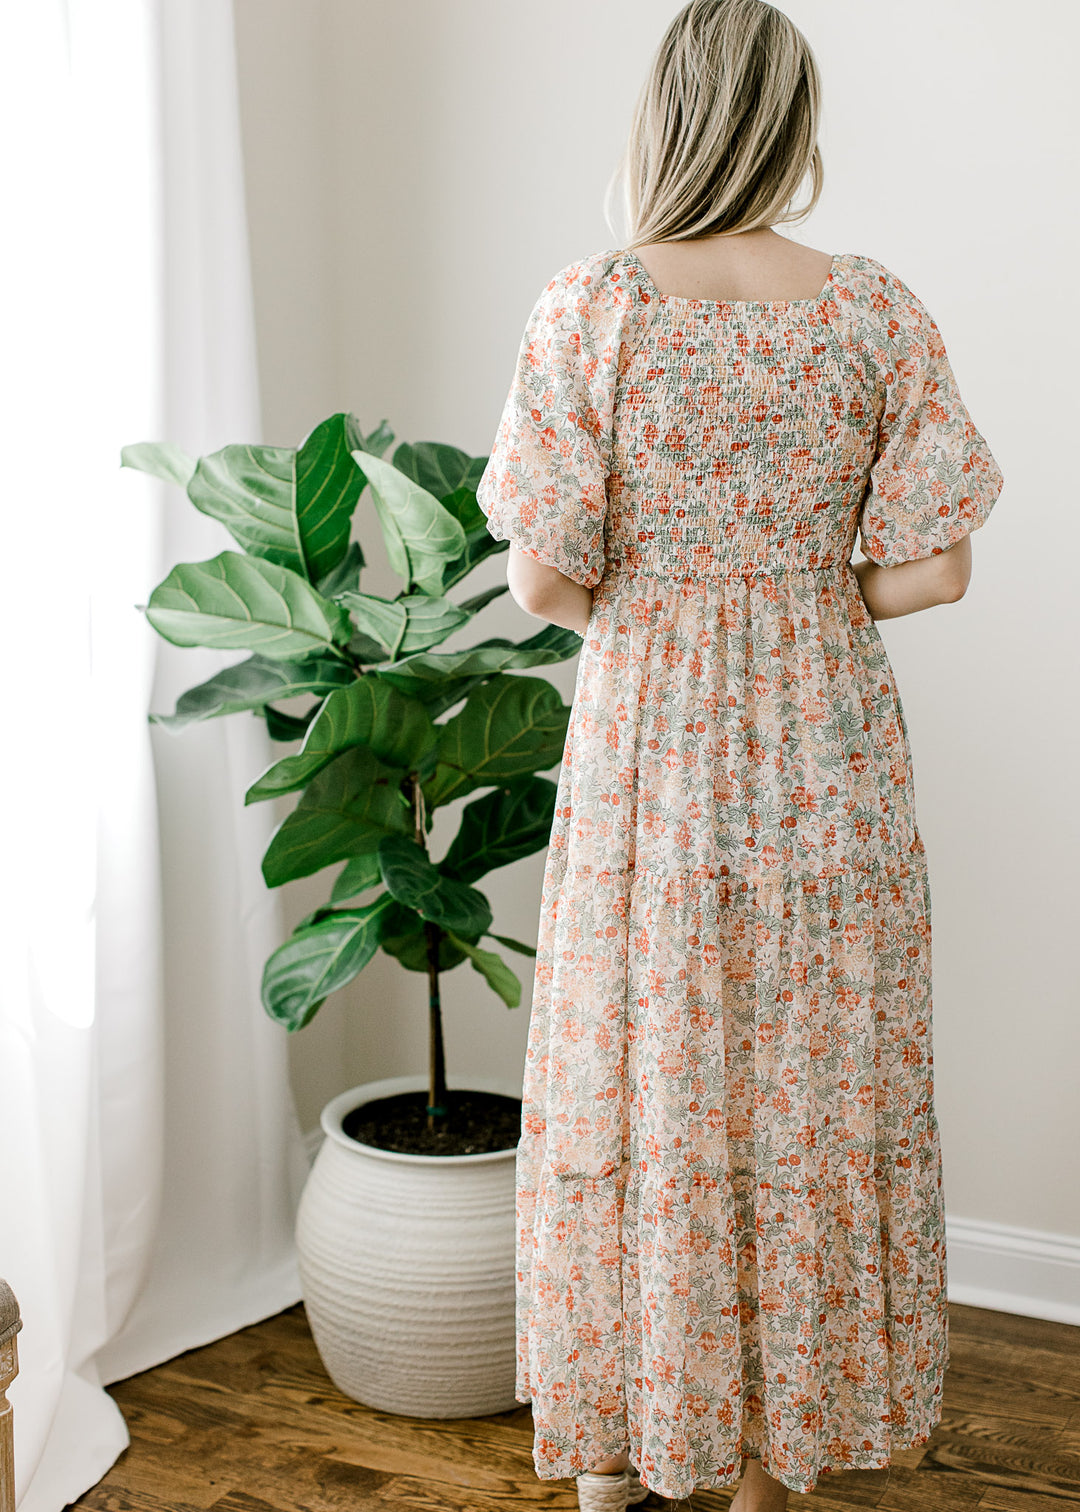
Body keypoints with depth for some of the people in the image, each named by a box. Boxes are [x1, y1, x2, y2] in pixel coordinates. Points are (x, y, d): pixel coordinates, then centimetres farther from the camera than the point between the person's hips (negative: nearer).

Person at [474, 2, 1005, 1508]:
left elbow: (544, 573, -10)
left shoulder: (589, 306, -8)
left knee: (637, 1090, 12)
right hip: (827, 752, 1)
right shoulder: (878, 312, -4)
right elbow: (934, 565, -5)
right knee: (812, 1095, 14)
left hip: (644, 747, -1)